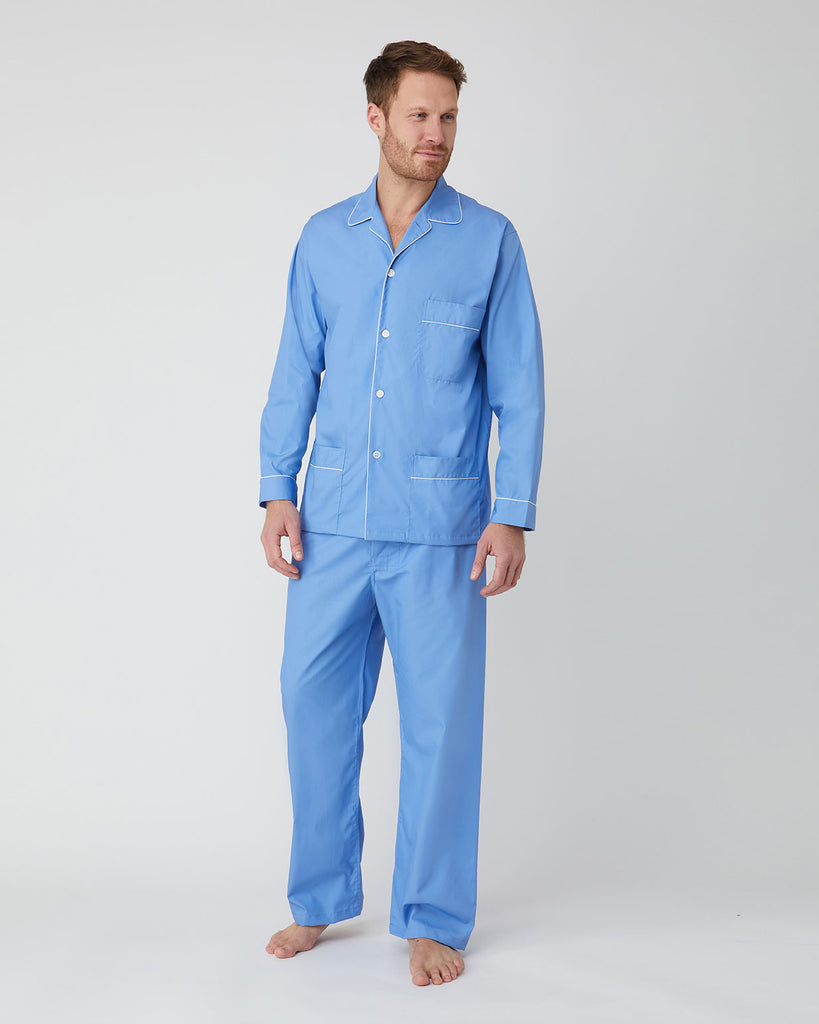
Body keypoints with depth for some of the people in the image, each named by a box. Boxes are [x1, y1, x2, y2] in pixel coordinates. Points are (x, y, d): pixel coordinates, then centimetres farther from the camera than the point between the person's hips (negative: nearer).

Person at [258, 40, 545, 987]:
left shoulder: (489, 240, 1)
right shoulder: (324, 239, 9)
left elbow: (518, 386, 0)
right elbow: (296, 372, 11)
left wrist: (512, 514, -7)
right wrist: (277, 490, 3)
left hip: (439, 529, -2)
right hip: (334, 520, 3)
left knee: (440, 721, 3)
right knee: (314, 700, 7)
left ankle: (433, 919, 19)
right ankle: (321, 898, 25)